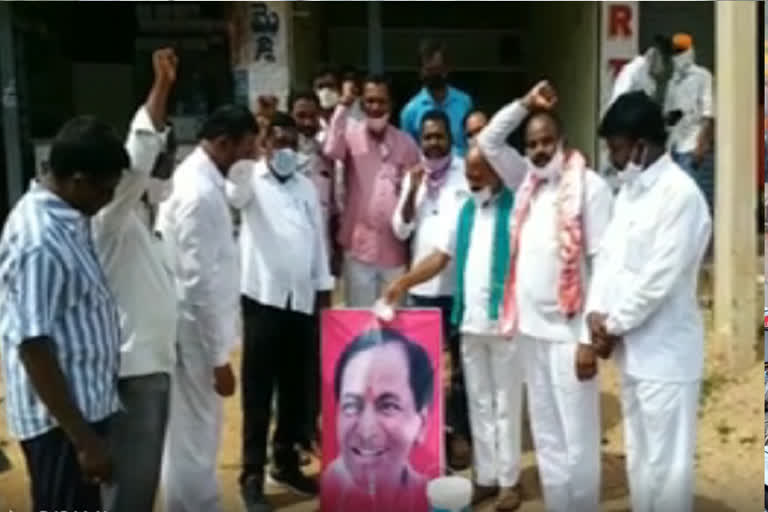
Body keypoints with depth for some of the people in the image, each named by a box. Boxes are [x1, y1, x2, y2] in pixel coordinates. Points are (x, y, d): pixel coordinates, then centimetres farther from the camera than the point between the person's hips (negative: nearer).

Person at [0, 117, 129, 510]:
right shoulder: (40, 243, -25)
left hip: (84, 404, 10)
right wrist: (83, 439, -25)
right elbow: (33, 347, -26)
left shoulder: (63, 216, 2)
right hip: (60, 419, -10)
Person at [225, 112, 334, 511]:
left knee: (297, 388, 12)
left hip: (303, 300, 5)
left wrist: (324, 289, 11)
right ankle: (252, 475, 8)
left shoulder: (306, 186, 14)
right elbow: (233, 193, -25)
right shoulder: (251, 180, 0)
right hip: (263, 298, -5)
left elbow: (318, 239, 16)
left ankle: (286, 461, 28)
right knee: (258, 391, 0)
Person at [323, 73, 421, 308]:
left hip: (395, 248, 2)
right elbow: (332, 151, -24)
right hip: (359, 245, -2)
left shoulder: (406, 142, 5)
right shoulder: (352, 133, -2)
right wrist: (343, 107, -22)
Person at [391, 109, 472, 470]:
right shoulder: (413, 176, 9)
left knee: (461, 362, 7)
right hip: (422, 284, 4)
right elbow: (401, 230, 3)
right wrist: (412, 190, -9)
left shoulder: (468, 173, -5)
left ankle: (461, 432, 17)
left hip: (461, 283, -4)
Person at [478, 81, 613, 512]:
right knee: (546, 436, 14)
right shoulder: (528, 180, 10)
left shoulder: (590, 186, -8)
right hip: (531, 326, 6)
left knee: (577, 439, 0)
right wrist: (526, 104, 5)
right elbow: (489, 140, 19)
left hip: (569, 329, -6)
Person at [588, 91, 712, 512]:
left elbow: (659, 279, -21)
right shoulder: (629, 190, 11)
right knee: (639, 455, 19)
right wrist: (596, 311, -3)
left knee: (666, 461, 1)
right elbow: (608, 254, 11)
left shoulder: (681, 195, -17)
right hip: (632, 348, 9)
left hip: (665, 352, -8)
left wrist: (615, 325, -11)